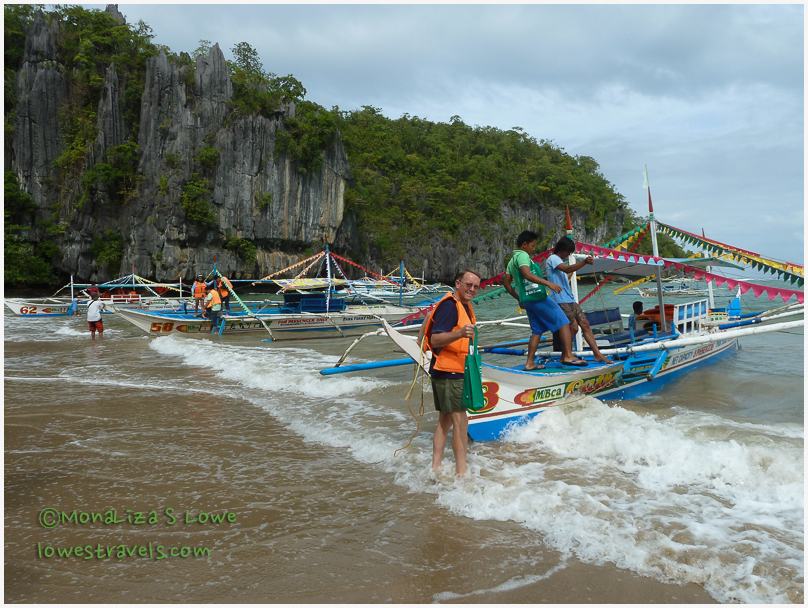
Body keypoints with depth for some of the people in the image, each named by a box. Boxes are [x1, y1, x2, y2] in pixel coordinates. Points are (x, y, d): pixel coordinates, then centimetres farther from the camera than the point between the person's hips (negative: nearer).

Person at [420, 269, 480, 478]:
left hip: (454, 371, 11)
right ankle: (461, 472, -5)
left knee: (445, 420, 13)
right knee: (460, 420, -10)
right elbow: (435, 339, -25)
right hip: (447, 372, -11)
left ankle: (435, 467, 20)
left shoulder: (465, 306, 15)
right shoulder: (450, 306, -16)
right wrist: (460, 334, -38)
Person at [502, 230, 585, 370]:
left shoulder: (512, 260, 20)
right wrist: (548, 283, -32)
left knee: (537, 330, 13)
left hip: (526, 300, 10)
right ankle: (568, 356, -11)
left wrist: (519, 298, 25)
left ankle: (530, 363, 10)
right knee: (563, 322, -6)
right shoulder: (523, 256, -9)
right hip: (537, 297, -10)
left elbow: (506, 282, 22)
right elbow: (527, 274, -26)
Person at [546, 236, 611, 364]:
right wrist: (584, 262, -37)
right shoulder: (553, 259, -7)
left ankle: (597, 354, 2)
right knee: (573, 327, -13)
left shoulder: (560, 261, 23)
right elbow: (567, 269, -28)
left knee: (585, 324, 2)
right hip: (561, 301, -10)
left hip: (570, 299, 10)